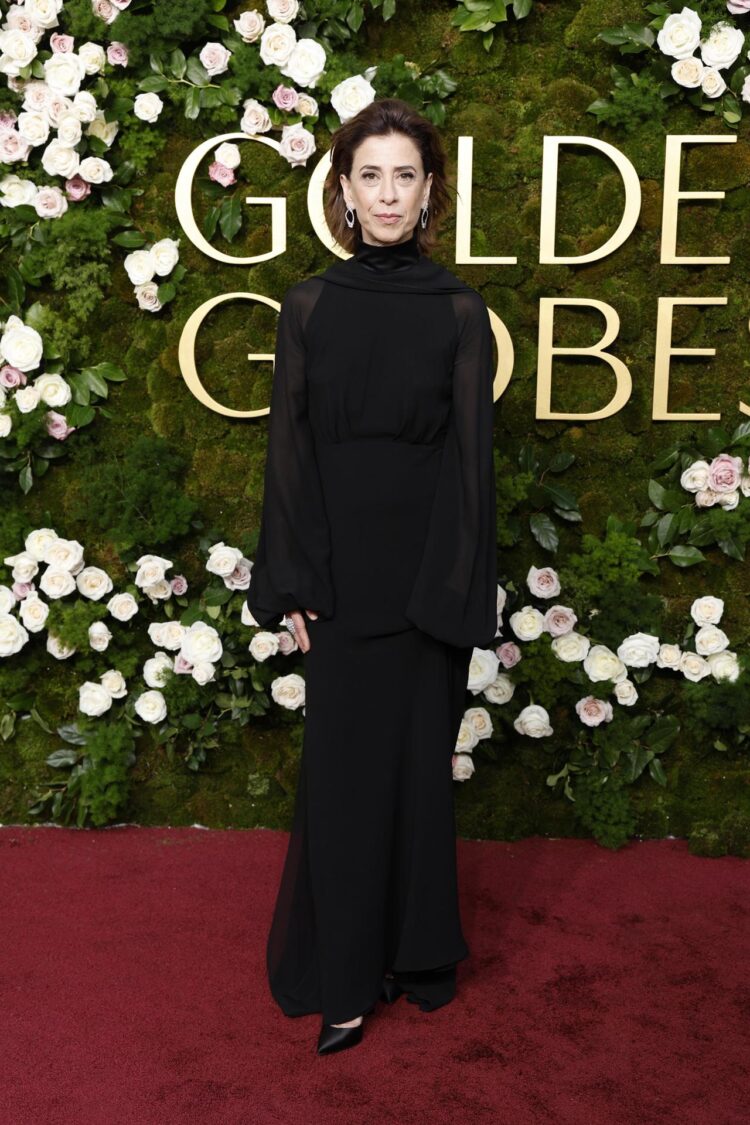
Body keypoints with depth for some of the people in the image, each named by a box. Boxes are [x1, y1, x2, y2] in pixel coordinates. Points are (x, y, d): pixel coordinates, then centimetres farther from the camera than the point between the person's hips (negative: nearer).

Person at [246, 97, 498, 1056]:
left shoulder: (459, 310, 0)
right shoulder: (309, 306, 3)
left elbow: (470, 454, -3)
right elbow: (290, 448, 0)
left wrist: (458, 591, -9)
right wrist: (291, 586, -5)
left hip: (429, 570, 0)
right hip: (341, 571, 1)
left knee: (421, 757, 9)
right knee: (342, 765, 6)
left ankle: (420, 950, 30)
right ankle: (343, 974, 21)